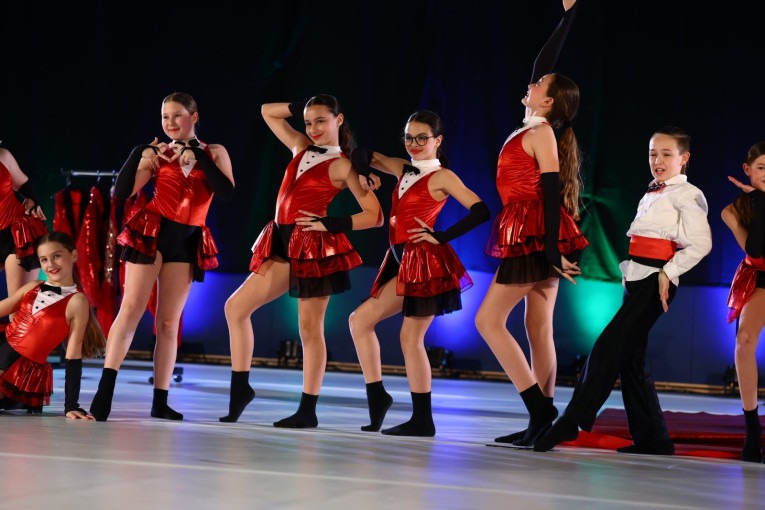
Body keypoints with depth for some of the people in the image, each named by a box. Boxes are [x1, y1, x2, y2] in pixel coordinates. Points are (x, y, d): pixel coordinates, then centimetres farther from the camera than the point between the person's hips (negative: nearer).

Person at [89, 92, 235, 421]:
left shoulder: (214, 153, 5)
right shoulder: (158, 155, 3)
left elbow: (226, 193, -12)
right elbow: (122, 192, -5)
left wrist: (199, 156, -15)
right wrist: (139, 154, -15)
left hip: (187, 242, 1)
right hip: (151, 233, -1)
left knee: (169, 322, 4)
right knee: (131, 310, -10)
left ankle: (160, 402, 6)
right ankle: (104, 392, -16)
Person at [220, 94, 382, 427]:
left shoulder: (343, 166, -4)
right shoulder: (301, 147, 15)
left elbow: (375, 216, -8)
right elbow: (267, 111, 25)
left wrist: (331, 224, -15)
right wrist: (303, 108, 13)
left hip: (314, 248, -8)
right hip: (284, 246, 8)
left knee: (310, 328, -3)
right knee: (235, 307, 5)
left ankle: (308, 411, 3)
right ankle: (240, 387, 11)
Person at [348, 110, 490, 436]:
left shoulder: (442, 177, -6)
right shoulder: (404, 169, 15)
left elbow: (480, 211, -15)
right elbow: (364, 155, 26)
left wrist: (441, 237, -15)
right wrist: (364, 173, 5)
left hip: (424, 262, -8)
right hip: (403, 263, 8)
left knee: (410, 338, -6)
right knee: (359, 320, 7)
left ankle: (422, 420, -1)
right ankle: (376, 396, 11)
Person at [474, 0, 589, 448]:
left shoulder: (542, 134, -11)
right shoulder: (536, 128, 11)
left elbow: (551, 193, -17)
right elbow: (544, 63, 19)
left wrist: (552, 251, -23)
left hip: (536, 238, -9)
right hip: (534, 239, 9)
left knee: (490, 319, -7)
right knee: (538, 329, 5)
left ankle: (541, 412, -12)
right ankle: (543, 418, 5)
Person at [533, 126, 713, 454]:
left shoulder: (686, 195, -5)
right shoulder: (651, 196, 20)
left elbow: (701, 242, -15)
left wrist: (668, 272, -19)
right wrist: (629, 273, 14)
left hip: (656, 278, -9)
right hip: (635, 278, 9)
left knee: (609, 346, -15)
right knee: (629, 356, 7)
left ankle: (572, 422, -16)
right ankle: (652, 437, 12)